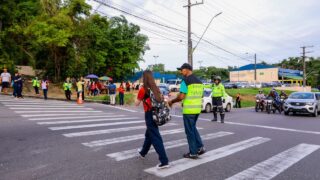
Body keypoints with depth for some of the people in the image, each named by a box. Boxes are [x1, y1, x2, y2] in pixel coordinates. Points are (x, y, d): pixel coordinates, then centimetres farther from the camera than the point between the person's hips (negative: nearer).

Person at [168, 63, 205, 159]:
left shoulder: (185, 81, -13)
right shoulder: (199, 81, 12)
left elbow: (181, 96, -19)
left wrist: (172, 101, -3)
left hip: (189, 110, -8)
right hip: (197, 108, 8)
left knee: (190, 131, 3)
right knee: (193, 128, 22)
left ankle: (193, 153, 11)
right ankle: (200, 147, 18)